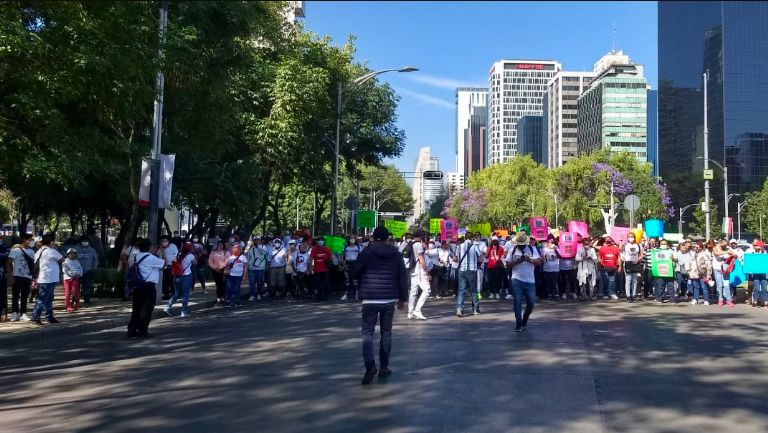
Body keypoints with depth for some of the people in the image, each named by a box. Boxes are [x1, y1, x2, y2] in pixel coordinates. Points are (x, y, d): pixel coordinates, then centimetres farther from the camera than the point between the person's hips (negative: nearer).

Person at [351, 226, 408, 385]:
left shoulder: (366, 252, -6)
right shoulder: (396, 254, 4)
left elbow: (355, 274, -3)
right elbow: (403, 277, 5)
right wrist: (402, 298, 13)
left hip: (370, 299, -3)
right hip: (389, 299, 3)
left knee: (367, 331, 0)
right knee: (386, 332, 12)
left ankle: (370, 365, -19)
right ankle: (384, 367, 15)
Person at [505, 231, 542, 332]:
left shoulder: (532, 249, 4)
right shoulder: (512, 250, 4)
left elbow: (539, 262, -6)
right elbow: (508, 265, 1)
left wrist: (530, 260, -24)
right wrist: (517, 261, -16)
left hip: (530, 280, 1)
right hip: (517, 280, -1)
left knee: (531, 302, 3)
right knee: (518, 302, -3)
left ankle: (524, 321, 26)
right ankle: (518, 324, 4)